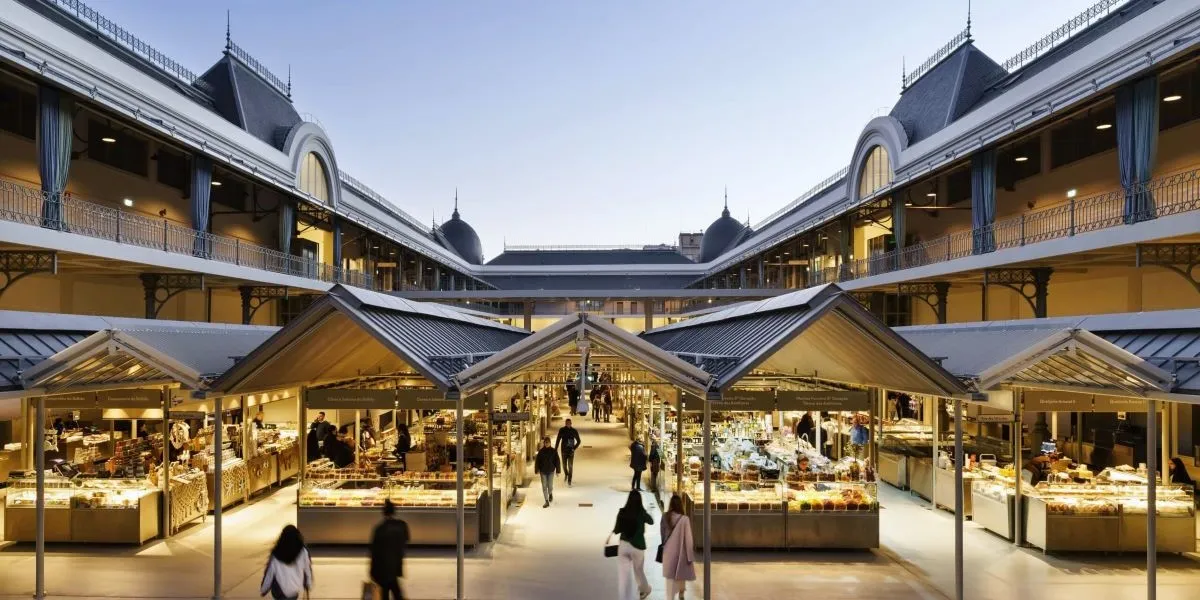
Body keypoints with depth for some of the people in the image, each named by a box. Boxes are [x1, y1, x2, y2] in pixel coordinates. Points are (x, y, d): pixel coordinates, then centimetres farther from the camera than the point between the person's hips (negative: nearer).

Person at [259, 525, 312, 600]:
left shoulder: (276, 554, -13)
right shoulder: (303, 552, -12)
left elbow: (269, 573, -6)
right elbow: (307, 569, -2)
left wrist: (263, 590, 8)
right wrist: (309, 584, 13)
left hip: (279, 591, -1)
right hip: (295, 589, 1)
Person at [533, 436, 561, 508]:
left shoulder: (553, 451, -5)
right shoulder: (541, 451, -4)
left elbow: (557, 461, -1)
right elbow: (537, 461, -1)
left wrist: (558, 470, -2)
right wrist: (537, 470, -5)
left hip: (551, 471, -1)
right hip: (543, 471, 1)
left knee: (550, 485, 2)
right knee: (544, 486, 1)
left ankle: (550, 494, 36)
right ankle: (546, 501, 7)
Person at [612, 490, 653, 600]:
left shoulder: (622, 512, -10)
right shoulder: (642, 513, -11)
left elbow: (616, 530, -4)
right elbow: (651, 522, 10)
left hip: (623, 545, 0)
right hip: (637, 546, 0)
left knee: (623, 574, 4)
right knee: (639, 571, 22)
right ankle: (644, 590, 47)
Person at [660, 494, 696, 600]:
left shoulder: (665, 517, -8)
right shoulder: (684, 519, -19)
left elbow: (662, 535, 2)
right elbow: (688, 539, -14)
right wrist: (690, 556, -6)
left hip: (668, 552, 2)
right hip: (680, 552, -2)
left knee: (670, 577, 10)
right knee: (682, 575, 21)